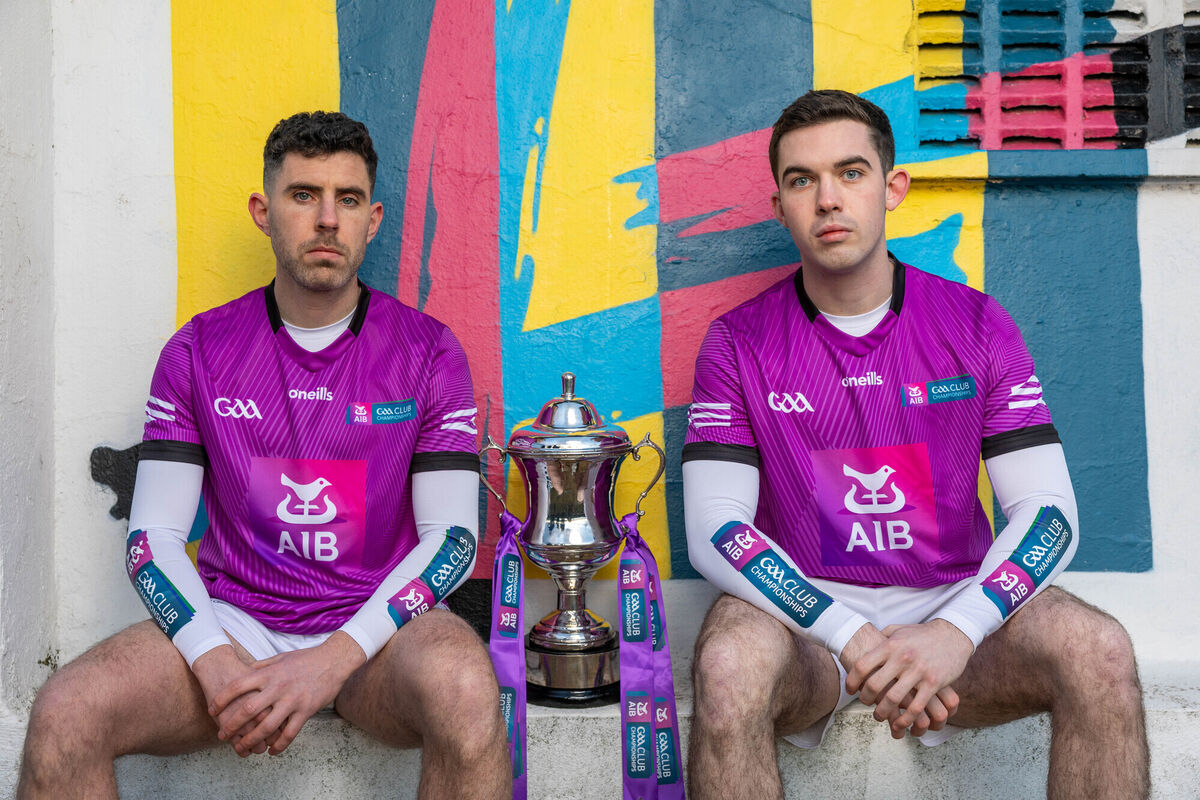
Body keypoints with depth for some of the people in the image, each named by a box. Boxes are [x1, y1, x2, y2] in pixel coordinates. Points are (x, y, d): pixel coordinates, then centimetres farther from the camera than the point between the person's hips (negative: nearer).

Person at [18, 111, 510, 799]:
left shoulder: (428, 351, 1)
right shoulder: (200, 351, 5)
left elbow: (453, 535, -5)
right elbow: (154, 535, 2)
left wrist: (333, 659, -19)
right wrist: (216, 661, -17)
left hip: (379, 621, -1)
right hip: (232, 618, 2)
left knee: (467, 692, -35)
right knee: (62, 719, -24)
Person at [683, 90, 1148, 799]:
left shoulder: (976, 324, 3)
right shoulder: (740, 342, -2)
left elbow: (1049, 511, -4)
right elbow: (715, 529, -10)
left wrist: (955, 632, -23)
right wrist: (853, 638, -23)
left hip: (955, 603, 2)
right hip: (805, 608, -1)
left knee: (1101, 651, -26)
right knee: (730, 666, -34)